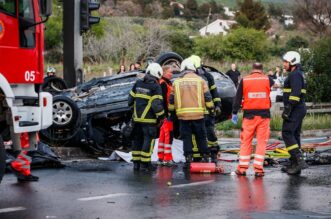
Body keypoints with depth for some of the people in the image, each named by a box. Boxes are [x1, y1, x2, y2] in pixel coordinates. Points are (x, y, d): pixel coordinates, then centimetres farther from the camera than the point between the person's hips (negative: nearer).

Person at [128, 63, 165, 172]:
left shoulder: (138, 84, 8)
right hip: (149, 119, -6)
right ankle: (145, 163, -1)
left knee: (137, 140, 14)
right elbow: (157, 104, -16)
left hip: (137, 117, 6)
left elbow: (131, 99, 13)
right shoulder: (155, 87, -12)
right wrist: (161, 116, -4)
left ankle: (136, 163, 18)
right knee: (148, 140, 0)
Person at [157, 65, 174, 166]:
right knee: (168, 135, -10)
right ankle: (167, 159, -9)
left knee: (163, 135, 13)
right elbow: (163, 100, -20)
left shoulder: (168, 83, 19)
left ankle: (161, 157, 19)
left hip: (167, 113, 10)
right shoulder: (163, 84, -13)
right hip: (166, 113, -10)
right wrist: (166, 114, -24)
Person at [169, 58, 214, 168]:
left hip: (183, 114, 0)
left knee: (186, 137, 5)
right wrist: (211, 108, 13)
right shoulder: (200, 80, 3)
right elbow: (207, 97, 3)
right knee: (201, 137, 10)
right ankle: (205, 157, 11)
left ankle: (188, 158, 0)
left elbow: (171, 99, 11)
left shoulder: (176, 82, 7)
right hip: (198, 113, 0)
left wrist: (171, 111, 22)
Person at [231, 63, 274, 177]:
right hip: (264, 115, 0)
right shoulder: (268, 80, 1)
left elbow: (238, 98, 3)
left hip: (249, 115, 0)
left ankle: (242, 168, 9)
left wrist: (234, 113, 10)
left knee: (246, 142, 8)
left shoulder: (244, 80, 1)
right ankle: (258, 168, -1)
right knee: (261, 142, 3)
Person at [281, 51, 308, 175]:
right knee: (294, 135, 11)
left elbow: (295, 93, -23)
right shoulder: (297, 74, 20)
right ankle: (295, 165, 12)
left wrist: (287, 109, -24)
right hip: (299, 109, 11)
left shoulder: (295, 74, -13)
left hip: (295, 109, -11)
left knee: (287, 134, -14)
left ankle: (299, 161, -21)